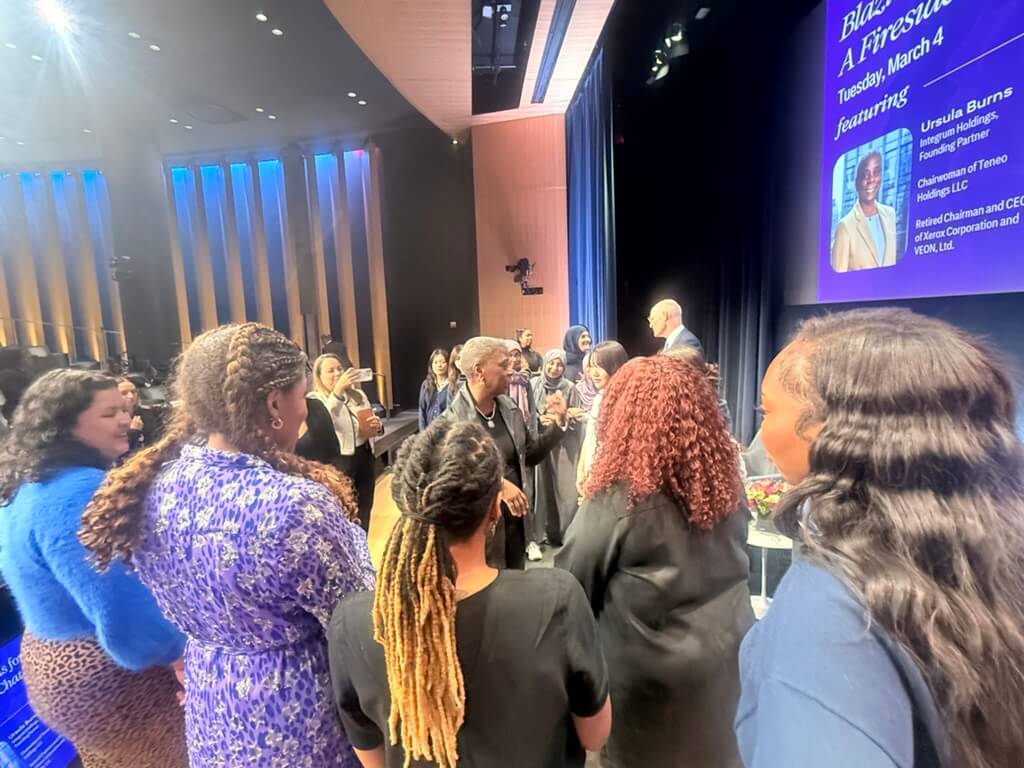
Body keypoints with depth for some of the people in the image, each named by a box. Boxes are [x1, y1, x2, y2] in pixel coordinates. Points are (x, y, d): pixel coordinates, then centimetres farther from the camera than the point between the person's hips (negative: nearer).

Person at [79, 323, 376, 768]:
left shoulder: (156, 484, -13)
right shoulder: (297, 504, -35)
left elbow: (178, 607, 2)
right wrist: (354, 538, -11)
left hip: (210, 710, 6)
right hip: (298, 721, -5)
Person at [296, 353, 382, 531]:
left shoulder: (358, 395, 9)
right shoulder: (313, 401, -7)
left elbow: (373, 426, 19)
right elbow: (321, 429, -28)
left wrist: (376, 426, -5)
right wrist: (337, 392, -35)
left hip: (364, 462, 6)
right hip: (336, 468, -5)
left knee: (364, 515, 16)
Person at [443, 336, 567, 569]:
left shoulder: (509, 407, -1)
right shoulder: (452, 419, -21)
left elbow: (530, 454, 8)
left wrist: (557, 422, -4)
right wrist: (497, 484, -31)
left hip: (515, 518, 7)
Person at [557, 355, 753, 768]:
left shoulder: (619, 499, -26)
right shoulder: (726, 484, -9)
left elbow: (572, 583, -14)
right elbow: (737, 565, 7)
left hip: (653, 667, -5)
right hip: (729, 650, 5)